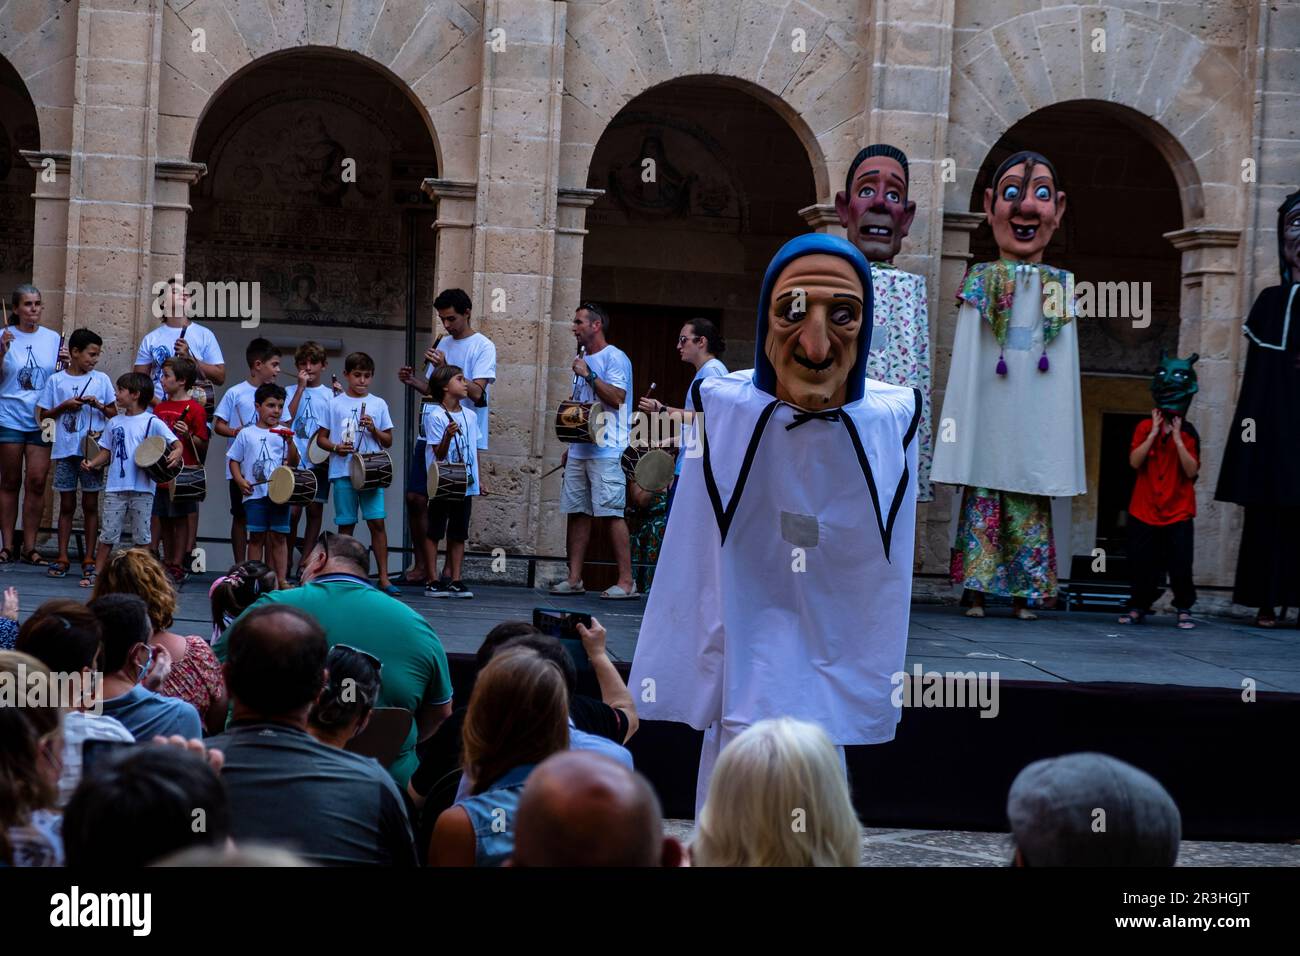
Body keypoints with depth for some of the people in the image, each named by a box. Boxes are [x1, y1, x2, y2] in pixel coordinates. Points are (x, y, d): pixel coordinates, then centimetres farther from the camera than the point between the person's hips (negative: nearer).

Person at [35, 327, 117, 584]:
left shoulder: (101, 380, 4)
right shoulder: (56, 380, 3)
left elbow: (114, 413, 9)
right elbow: (43, 415, 6)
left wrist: (99, 405, -10)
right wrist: (64, 406, -9)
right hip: (65, 450, 0)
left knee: (90, 505, 4)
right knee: (67, 505, 6)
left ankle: (89, 559, 9)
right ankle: (62, 557, 11)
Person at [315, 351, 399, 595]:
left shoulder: (378, 404, 9)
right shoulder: (335, 404, 6)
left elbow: (388, 441, 12)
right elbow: (321, 438, 8)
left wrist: (374, 429, -7)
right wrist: (336, 448, -11)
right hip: (343, 471, 0)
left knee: (377, 522, -7)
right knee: (346, 524, 4)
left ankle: (383, 578, -4)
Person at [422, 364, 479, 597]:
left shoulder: (470, 416, 9)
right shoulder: (435, 416, -9)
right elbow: (439, 454, -12)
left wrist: (477, 481, 12)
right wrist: (448, 436, -30)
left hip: (465, 484, 6)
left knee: (459, 535, 9)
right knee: (434, 532, 2)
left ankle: (455, 581, 14)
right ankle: (433, 582, 6)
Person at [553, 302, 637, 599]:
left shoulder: (614, 357, -6)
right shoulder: (583, 359, 21)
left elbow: (617, 398, -17)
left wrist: (588, 374, -16)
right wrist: (570, 446, 20)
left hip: (606, 450, -9)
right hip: (579, 449, 9)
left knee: (611, 513, -11)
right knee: (577, 512, 7)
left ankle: (626, 582, -9)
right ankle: (574, 579, 11)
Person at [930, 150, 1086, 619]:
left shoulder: (1060, 289, 7)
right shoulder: (980, 283, 3)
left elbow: (1065, 370, 8)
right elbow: (966, 364, 5)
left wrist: (1063, 447, 4)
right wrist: (962, 422, -1)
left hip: (1035, 420, 1)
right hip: (988, 417, -1)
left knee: (1029, 510, 2)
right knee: (982, 503, -1)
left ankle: (1024, 594, 8)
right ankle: (976, 593, 4)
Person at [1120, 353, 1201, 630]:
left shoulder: (1189, 434, 1)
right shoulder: (1145, 428, 2)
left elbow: (1192, 470, -12)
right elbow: (1135, 461, -12)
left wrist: (1177, 438, -16)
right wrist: (1154, 433, -14)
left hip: (1178, 513, -1)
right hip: (1144, 511, 1)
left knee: (1180, 565, -2)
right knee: (1141, 563, 4)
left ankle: (1184, 609, 10)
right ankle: (1138, 606, 19)